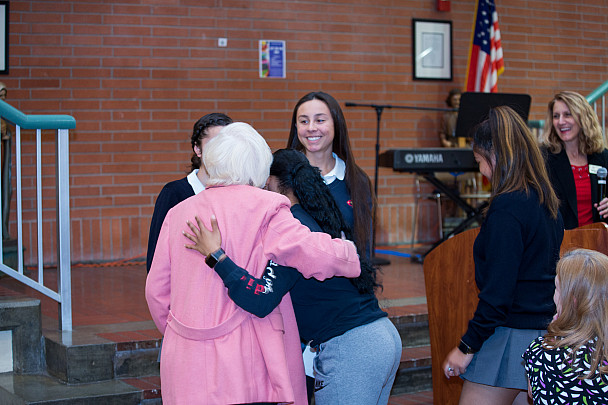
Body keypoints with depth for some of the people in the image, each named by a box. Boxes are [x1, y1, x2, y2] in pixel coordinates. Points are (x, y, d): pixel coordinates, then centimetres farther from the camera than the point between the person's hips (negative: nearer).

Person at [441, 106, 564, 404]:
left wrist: (467, 346, -13)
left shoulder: (507, 209, -17)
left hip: (510, 335, -9)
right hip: (543, 331, 9)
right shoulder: (547, 203, 11)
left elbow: (498, 291, -20)